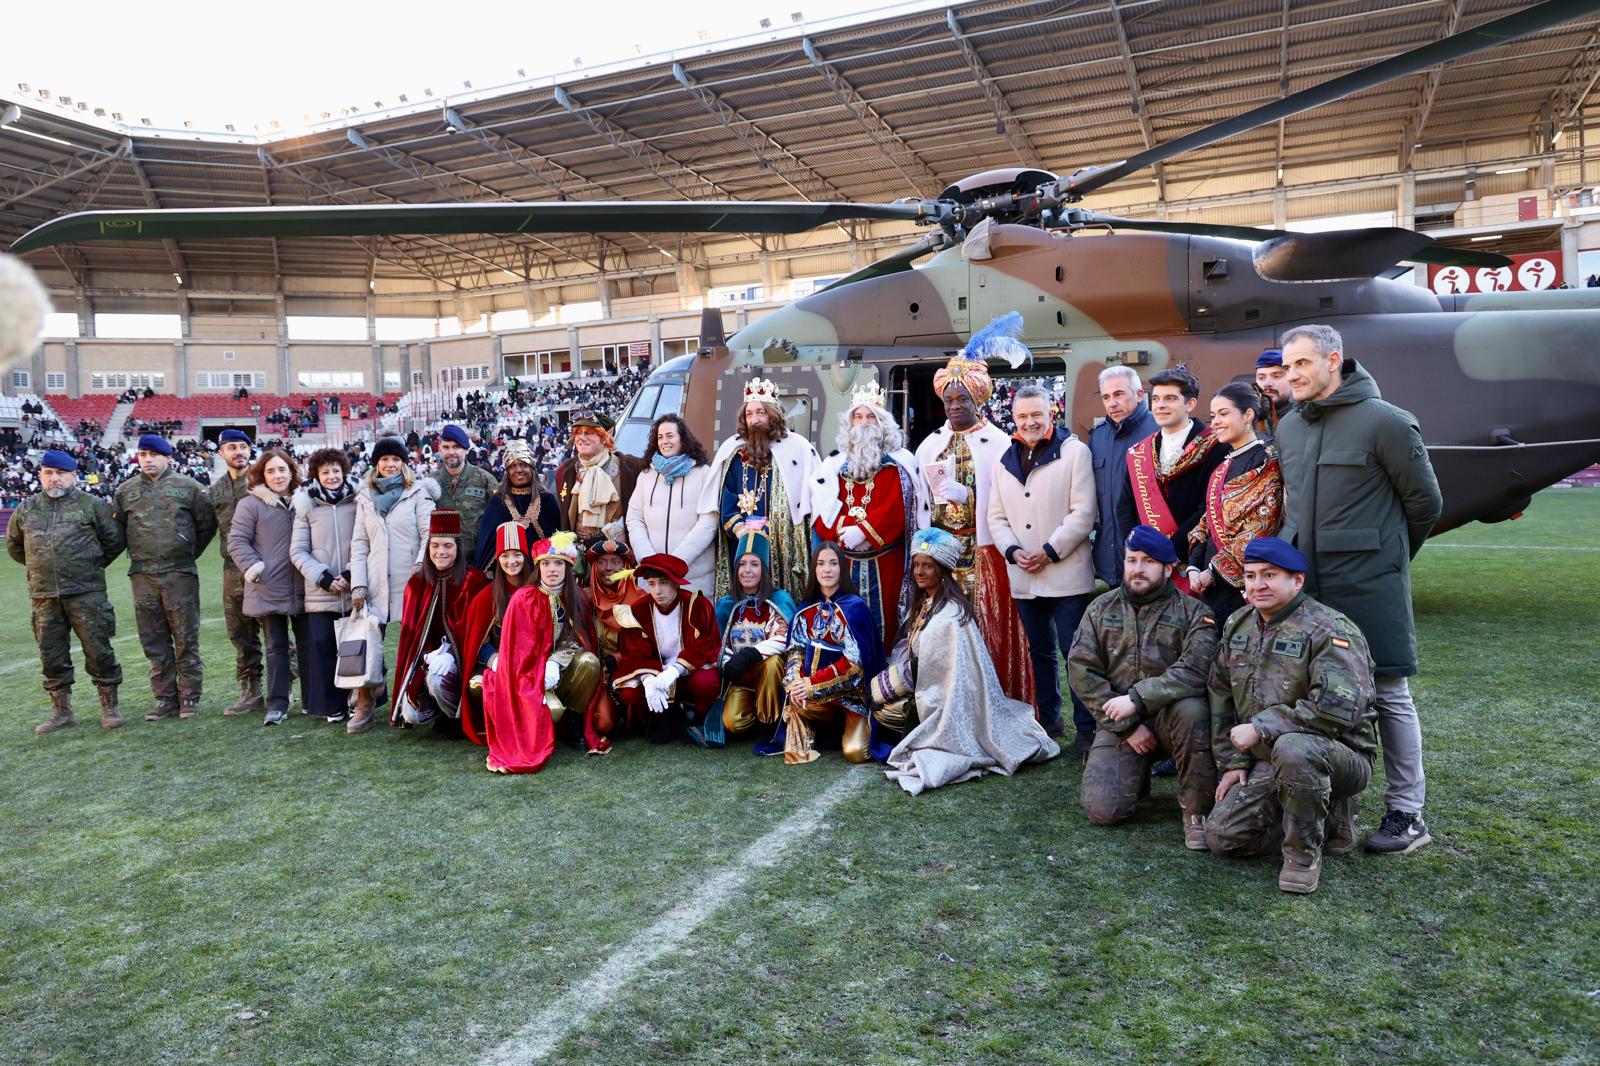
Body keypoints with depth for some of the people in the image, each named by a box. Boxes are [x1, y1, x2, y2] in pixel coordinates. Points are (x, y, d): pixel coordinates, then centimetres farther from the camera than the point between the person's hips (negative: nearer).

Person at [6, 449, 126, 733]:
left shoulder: (92, 505, 0)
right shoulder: (26, 510, 11)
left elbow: (114, 539, 7)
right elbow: (14, 544, 26)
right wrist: (38, 566, 21)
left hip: (86, 592, -4)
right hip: (44, 595, 4)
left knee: (97, 649, -3)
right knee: (52, 654, 9)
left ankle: (110, 707, 8)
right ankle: (61, 711, 19)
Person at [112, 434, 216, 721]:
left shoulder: (187, 486, 2)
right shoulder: (125, 490, 11)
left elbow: (207, 523, 8)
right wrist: (136, 553, 14)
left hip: (180, 574, -3)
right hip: (142, 575, 3)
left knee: (186, 639, 0)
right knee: (154, 642, 6)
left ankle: (189, 698, 8)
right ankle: (165, 699, 14)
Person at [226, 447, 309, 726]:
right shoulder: (251, 505, -2)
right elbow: (237, 541, -4)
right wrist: (253, 567, -16)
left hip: (303, 590, 2)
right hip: (269, 591, -2)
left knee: (308, 645, 9)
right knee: (276, 647, 5)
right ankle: (277, 704, 12)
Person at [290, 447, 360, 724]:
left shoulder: (358, 501, 4)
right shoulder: (307, 504, 6)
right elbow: (298, 550, 6)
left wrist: (352, 573, -7)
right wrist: (322, 577, -6)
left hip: (356, 589, 0)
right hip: (320, 593, 1)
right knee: (322, 644, -1)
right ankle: (333, 705, 11)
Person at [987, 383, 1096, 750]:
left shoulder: (1074, 451, -2)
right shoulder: (1004, 461, 13)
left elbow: (1083, 513, -9)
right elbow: (996, 516, 12)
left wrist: (1050, 552, -14)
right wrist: (1013, 551, -5)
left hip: (1067, 573, -5)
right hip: (1023, 577, 5)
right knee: (1041, 650, 16)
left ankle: (1087, 728, 5)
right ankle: (1048, 719, 28)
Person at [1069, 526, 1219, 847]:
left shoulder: (1193, 612, -3)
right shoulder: (1101, 609, 5)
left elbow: (1195, 671, -19)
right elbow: (1082, 672, -3)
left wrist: (1138, 699, -26)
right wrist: (1128, 727, -10)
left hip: (1169, 715, -1)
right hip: (1118, 724, 2)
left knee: (1191, 710, -37)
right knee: (1103, 809, -16)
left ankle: (1196, 810, -15)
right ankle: (1136, 775, 21)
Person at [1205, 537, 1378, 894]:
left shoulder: (1329, 630, -17)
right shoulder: (1237, 627, 7)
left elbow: (1339, 706, -31)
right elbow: (1220, 695, 13)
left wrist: (1261, 727, -25)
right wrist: (1232, 762, 7)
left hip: (1339, 757, -7)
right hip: (1266, 765, 7)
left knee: (1292, 747, -41)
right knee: (1222, 837, -5)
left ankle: (1304, 853, -17)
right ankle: (1325, 820, 14)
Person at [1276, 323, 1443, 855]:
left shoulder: (1384, 421, -9)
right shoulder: (1288, 428, 10)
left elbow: (1425, 502, -1)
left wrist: (1386, 555, 9)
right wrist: (1303, 550, 16)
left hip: (1370, 586, -6)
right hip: (1303, 584, 6)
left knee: (1389, 694, 2)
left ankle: (1406, 812, 13)